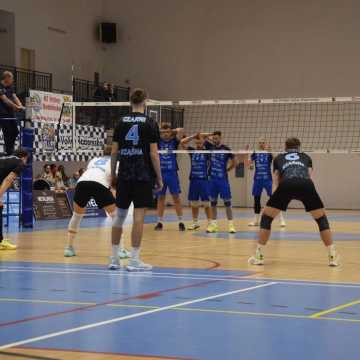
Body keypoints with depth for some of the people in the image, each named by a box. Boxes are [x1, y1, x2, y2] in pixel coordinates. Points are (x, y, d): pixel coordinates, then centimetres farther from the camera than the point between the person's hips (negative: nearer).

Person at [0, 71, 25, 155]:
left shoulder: (10, 87, 12)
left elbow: (15, 97, 5)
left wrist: (20, 106, -13)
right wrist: (16, 107, -22)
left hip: (11, 113, 8)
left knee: (15, 132, 9)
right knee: (7, 134, -7)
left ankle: (11, 149, 23)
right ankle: (9, 152, 0)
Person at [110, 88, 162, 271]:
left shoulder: (121, 123, 6)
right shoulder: (149, 123, -4)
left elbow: (114, 151, 6)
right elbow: (153, 154, -7)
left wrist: (112, 174, 15)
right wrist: (159, 178, -1)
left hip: (124, 176, 4)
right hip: (143, 176, -4)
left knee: (119, 216, 11)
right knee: (139, 216, -3)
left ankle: (114, 259, 15)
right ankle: (134, 260, -4)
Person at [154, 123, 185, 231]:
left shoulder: (174, 141, 3)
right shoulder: (158, 141, 5)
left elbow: (180, 130, -9)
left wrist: (172, 131, 5)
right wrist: (159, 131, 1)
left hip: (172, 173, -1)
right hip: (160, 173, 1)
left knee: (176, 197, -1)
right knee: (160, 198, 6)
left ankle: (180, 222, 1)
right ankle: (160, 222, 11)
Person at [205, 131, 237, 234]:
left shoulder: (226, 149, -5)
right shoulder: (210, 147, 4)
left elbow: (234, 162, 4)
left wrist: (227, 170, 4)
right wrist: (209, 137, -5)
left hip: (223, 179, -4)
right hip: (212, 179, 4)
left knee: (227, 202, -4)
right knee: (213, 202, 7)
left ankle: (231, 225, -3)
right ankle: (213, 224, 13)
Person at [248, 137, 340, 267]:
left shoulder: (279, 158, 35)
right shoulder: (306, 157, 35)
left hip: (286, 185, 0)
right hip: (306, 185, 1)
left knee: (266, 217, 19)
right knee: (321, 218, 19)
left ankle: (259, 255, 14)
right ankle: (333, 256, 12)